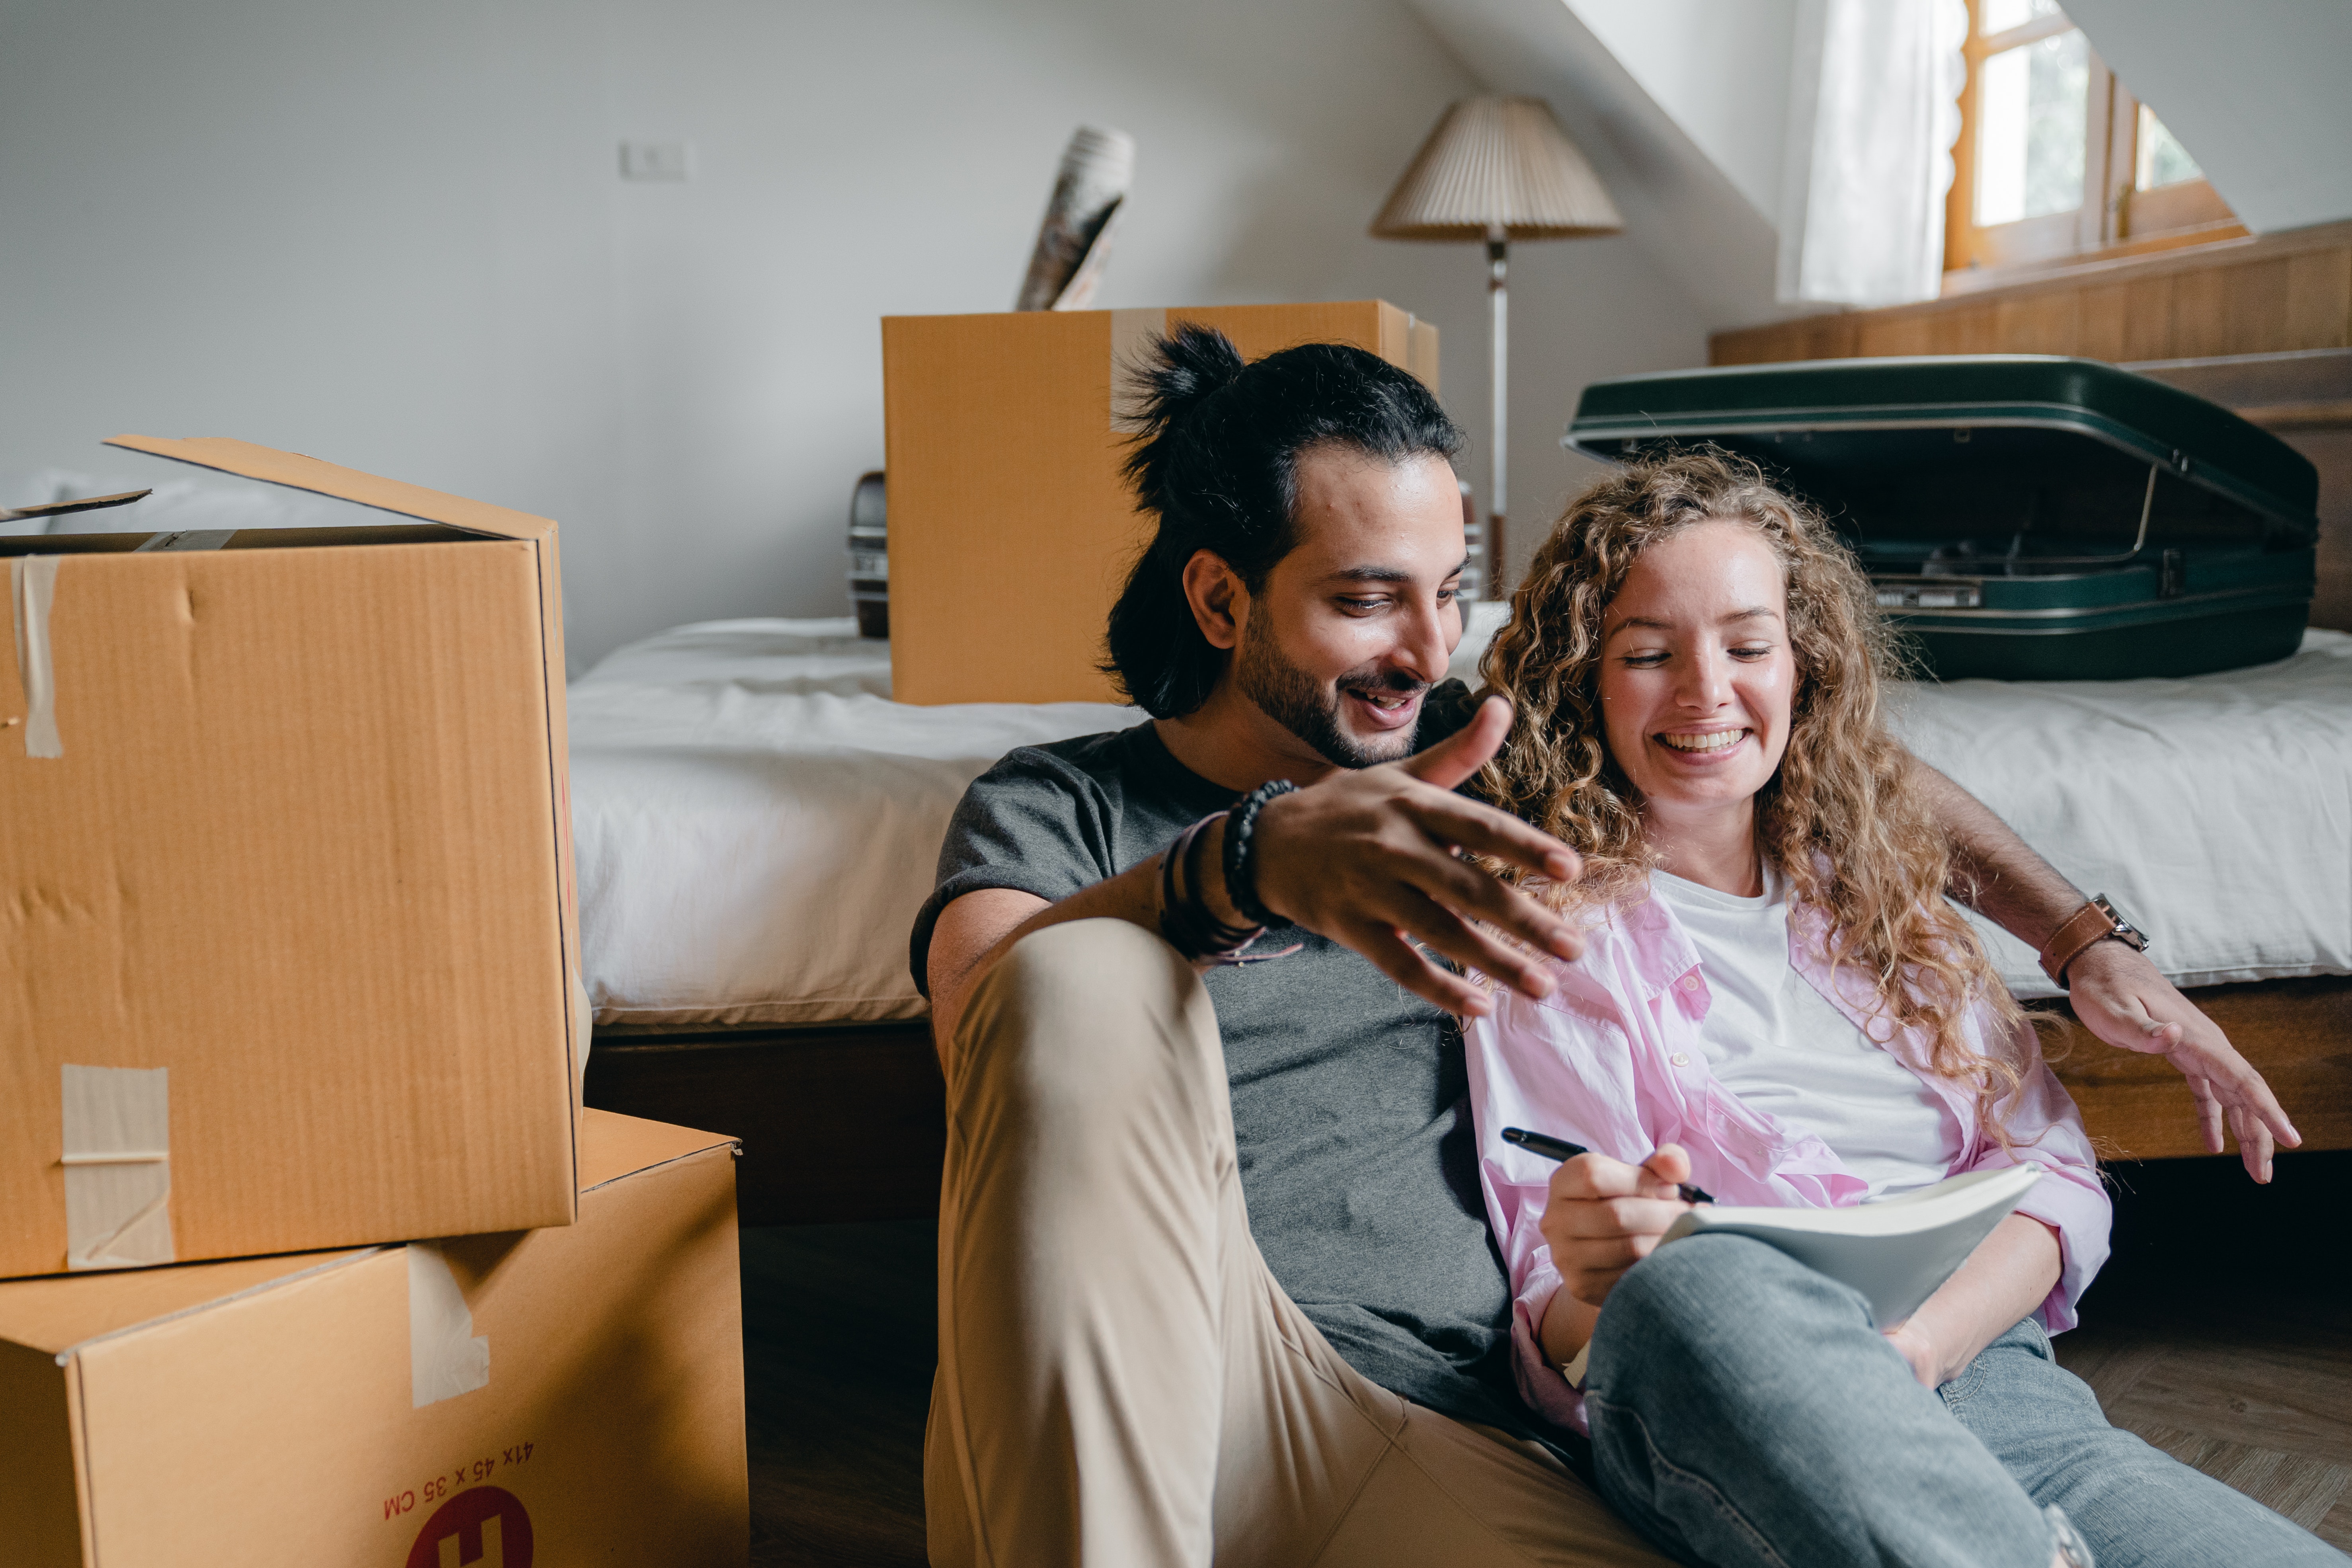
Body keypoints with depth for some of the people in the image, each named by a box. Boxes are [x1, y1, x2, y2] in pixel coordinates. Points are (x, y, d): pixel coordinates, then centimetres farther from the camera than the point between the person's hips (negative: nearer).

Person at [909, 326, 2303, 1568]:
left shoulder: (1480, 772, 16)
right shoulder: (1053, 807, 4)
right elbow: (992, 1010, -19)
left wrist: (2087, 936, 18)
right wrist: (1246, 861, -39)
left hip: (1441, 1445, 2)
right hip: (1100, 1445, -1)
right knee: (1090, 982, -32)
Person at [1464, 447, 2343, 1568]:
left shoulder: (1875, 890, 21)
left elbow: (2056, 1170, 12)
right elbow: (1550, 1337, -1)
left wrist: (1919, 1348, -9)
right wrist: (1594, 1302, -27)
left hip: (1997, 1394, 2)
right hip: (1712, 1436, -1)